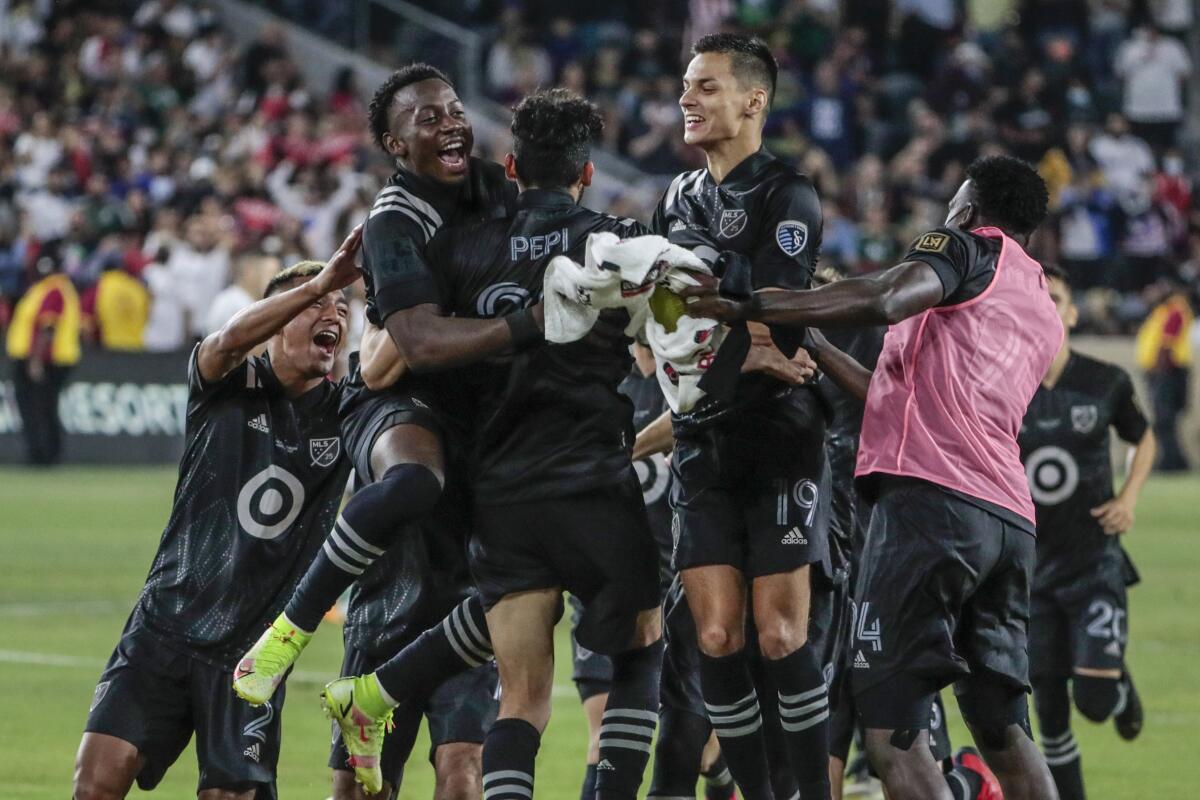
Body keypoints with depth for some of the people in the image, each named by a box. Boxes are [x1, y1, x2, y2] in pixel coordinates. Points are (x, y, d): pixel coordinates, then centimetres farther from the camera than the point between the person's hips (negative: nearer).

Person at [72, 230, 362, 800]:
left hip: (251, 652, 1)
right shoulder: (230, 386, 0)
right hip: (168, 621, -1)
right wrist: (319, 283, -36)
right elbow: (231, 340, -22)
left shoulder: (346, 412, 6)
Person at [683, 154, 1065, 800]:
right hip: (1010, 512, 8)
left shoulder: (968, 245, 8)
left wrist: (749, 307, -13)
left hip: (933, 497, -8)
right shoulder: (1045, 316, 30)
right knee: (1004, 732, 10)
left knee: (889, 727, -12)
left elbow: (884, 300, -14)